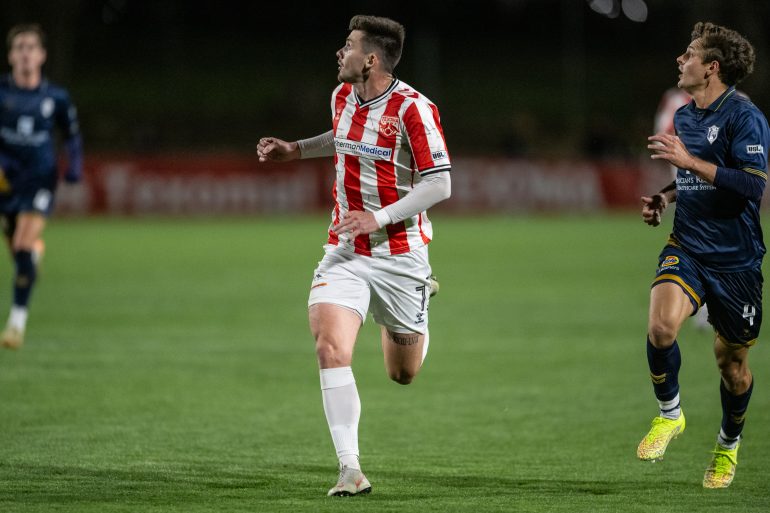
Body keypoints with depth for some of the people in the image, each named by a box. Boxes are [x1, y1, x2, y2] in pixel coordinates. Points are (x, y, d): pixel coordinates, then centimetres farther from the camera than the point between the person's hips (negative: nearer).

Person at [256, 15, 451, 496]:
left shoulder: (412, 108, -18)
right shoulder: (342, 96, 3)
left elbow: (440, 184, -19)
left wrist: (378, 219, -24)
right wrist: (297, 149, 17)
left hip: (400, 253, -4)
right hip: (344, 251, 4)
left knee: (404, 372, 11)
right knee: (331, 348, -18)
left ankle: (411, 325, 49)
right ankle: (351, 470, -16)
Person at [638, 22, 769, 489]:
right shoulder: (684, 117, 10)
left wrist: (688, 160, -27)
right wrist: (666, 197, 8)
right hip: (687, 246, 5)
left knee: (733, 360, 9)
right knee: (662, 324, -24)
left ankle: (729, 445, 34)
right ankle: (669, 413, -1)